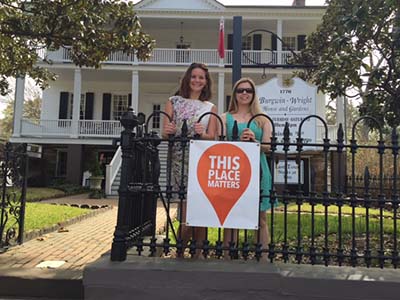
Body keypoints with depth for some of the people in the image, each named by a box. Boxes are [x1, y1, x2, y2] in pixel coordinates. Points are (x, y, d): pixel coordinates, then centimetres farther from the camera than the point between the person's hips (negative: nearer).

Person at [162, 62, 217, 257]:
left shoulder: (210, 107, 15)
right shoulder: (174, 101, 12)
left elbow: (212, 137, 5)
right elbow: (165, 134, 3)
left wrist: (202, 134, -17)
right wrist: (168, 131, -20)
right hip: (180, 159, -2)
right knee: (187, 211, -9)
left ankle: (198, 253, 16)